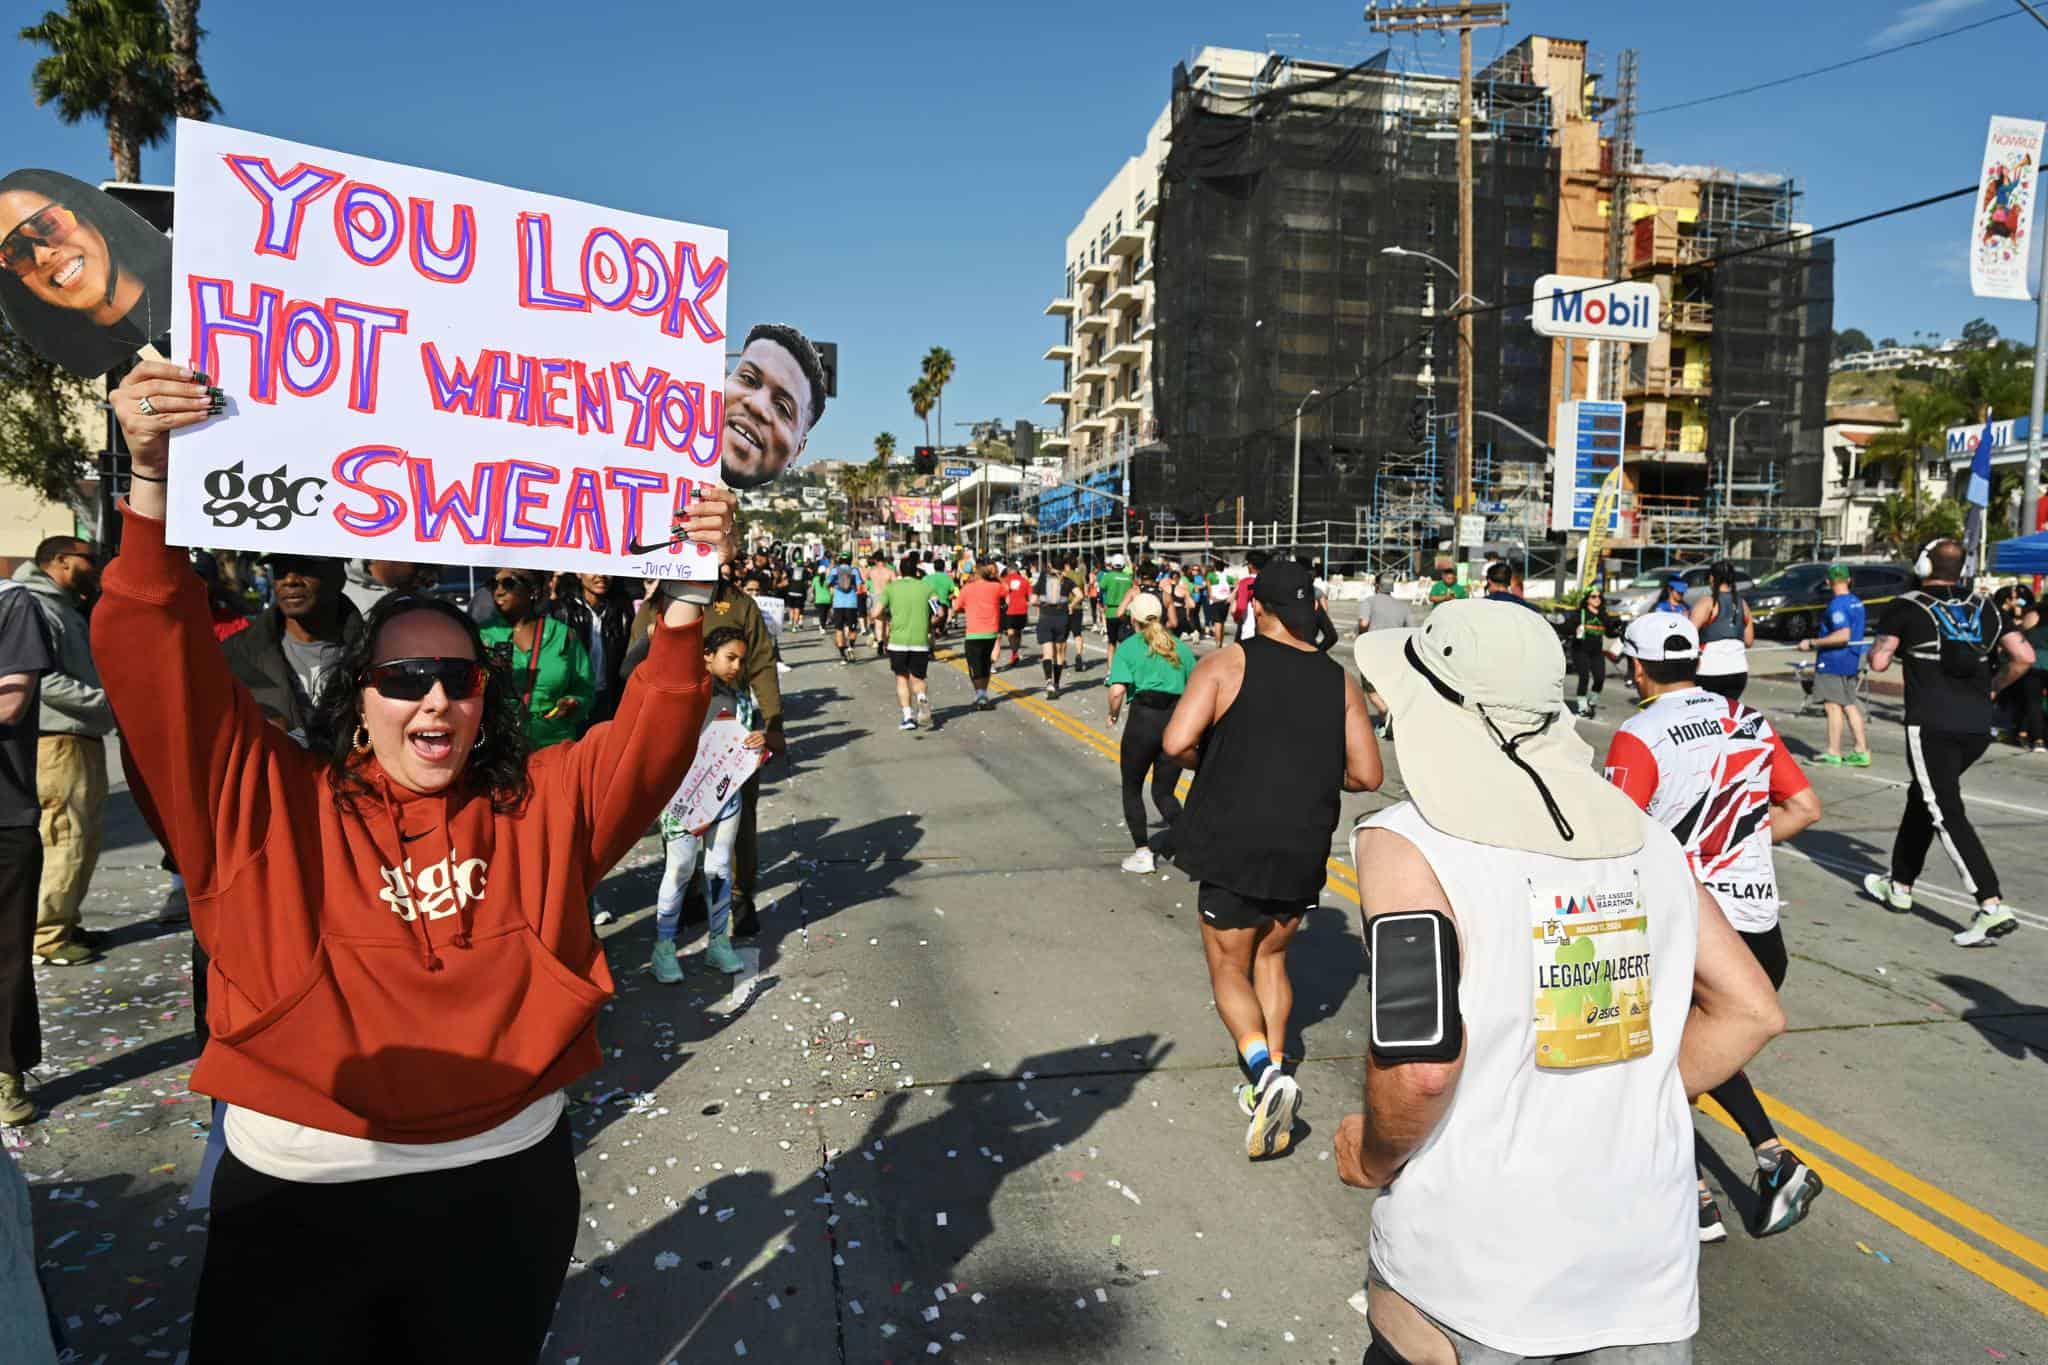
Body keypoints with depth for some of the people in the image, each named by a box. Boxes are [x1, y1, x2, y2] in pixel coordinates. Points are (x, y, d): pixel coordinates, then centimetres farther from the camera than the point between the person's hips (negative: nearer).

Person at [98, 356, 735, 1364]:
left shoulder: (544, 806, 1)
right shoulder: (270, 806, -4)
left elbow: (651, 738, -7)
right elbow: (162, 671, -11)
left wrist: (684, 603, -22)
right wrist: (155, 485, -23)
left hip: (504, 1184, 2)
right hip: (299, 1200, -1)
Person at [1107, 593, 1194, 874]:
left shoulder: (1128, 647, 0)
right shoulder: (1181, 647, 11)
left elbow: (1117, 691, -14)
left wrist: (1113, 714, 5)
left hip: (1144, 719, -3)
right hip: (1178, 722, 4)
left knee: (1132, 789, 16)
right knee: (1164, 792, 14)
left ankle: (1143, 853, 15)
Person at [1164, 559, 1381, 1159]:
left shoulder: (1227, 663, -9)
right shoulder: (1340, 681, 2)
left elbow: (1177, 742, -19)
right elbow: (1366, 774, 0)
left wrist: (1215, 766, 2)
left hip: (1233, 846, -4)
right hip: (1304, 853, 4)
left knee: (1229, 970, 10)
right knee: (1271, 959, 24)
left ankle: (1265, 1071, -11)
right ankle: (1272, 1075, 22)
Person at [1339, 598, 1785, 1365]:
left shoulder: (1407, 844, -16)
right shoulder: (1645, 838, 2)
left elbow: (1422, 1062, -25)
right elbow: (1750, 1012, 7)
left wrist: (1373, 1157, -7)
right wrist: (1619, 1115, 12)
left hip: (1471, 1278, -4)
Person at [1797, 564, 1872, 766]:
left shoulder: (1837, 604, -17)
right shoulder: (1857, 602, 12)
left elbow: (1843, 635, -27)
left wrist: (1812, 643, -22)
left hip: (1834, 660, -9)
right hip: (1852, 660, 9)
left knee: (1833, 705, -3)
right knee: (1849, 705, 14)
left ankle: (1833, 753, 0)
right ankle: (1861, 751, 17)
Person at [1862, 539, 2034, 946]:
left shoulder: (1906, 607, -2)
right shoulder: (1984, 607, 12)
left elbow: (1878, 662, -6)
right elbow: (2024, 656, 7)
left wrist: (1887, 644, 15)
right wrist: (1994, 687, 21)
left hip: (1932, 725, -6)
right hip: (1978, 727, 6)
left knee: (1947, 814, -7)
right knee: (1922, 798, 21)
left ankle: (1993, 908, -18)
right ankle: (1900, 886, 30)